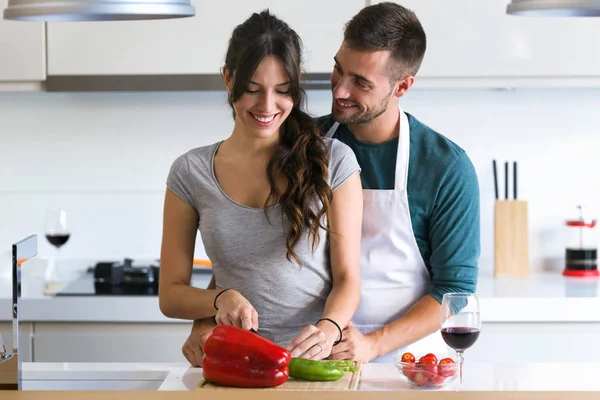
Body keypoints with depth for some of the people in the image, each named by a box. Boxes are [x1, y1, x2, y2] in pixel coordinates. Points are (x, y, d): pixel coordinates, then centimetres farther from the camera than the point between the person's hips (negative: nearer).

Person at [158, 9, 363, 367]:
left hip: (316, 359, -2)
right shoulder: (191, 173, 7)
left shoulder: (333, 161, 4)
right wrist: (221, 298, -10)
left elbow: (347, 277, 3)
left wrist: (328, 329, -17)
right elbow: (170, 295, 10)